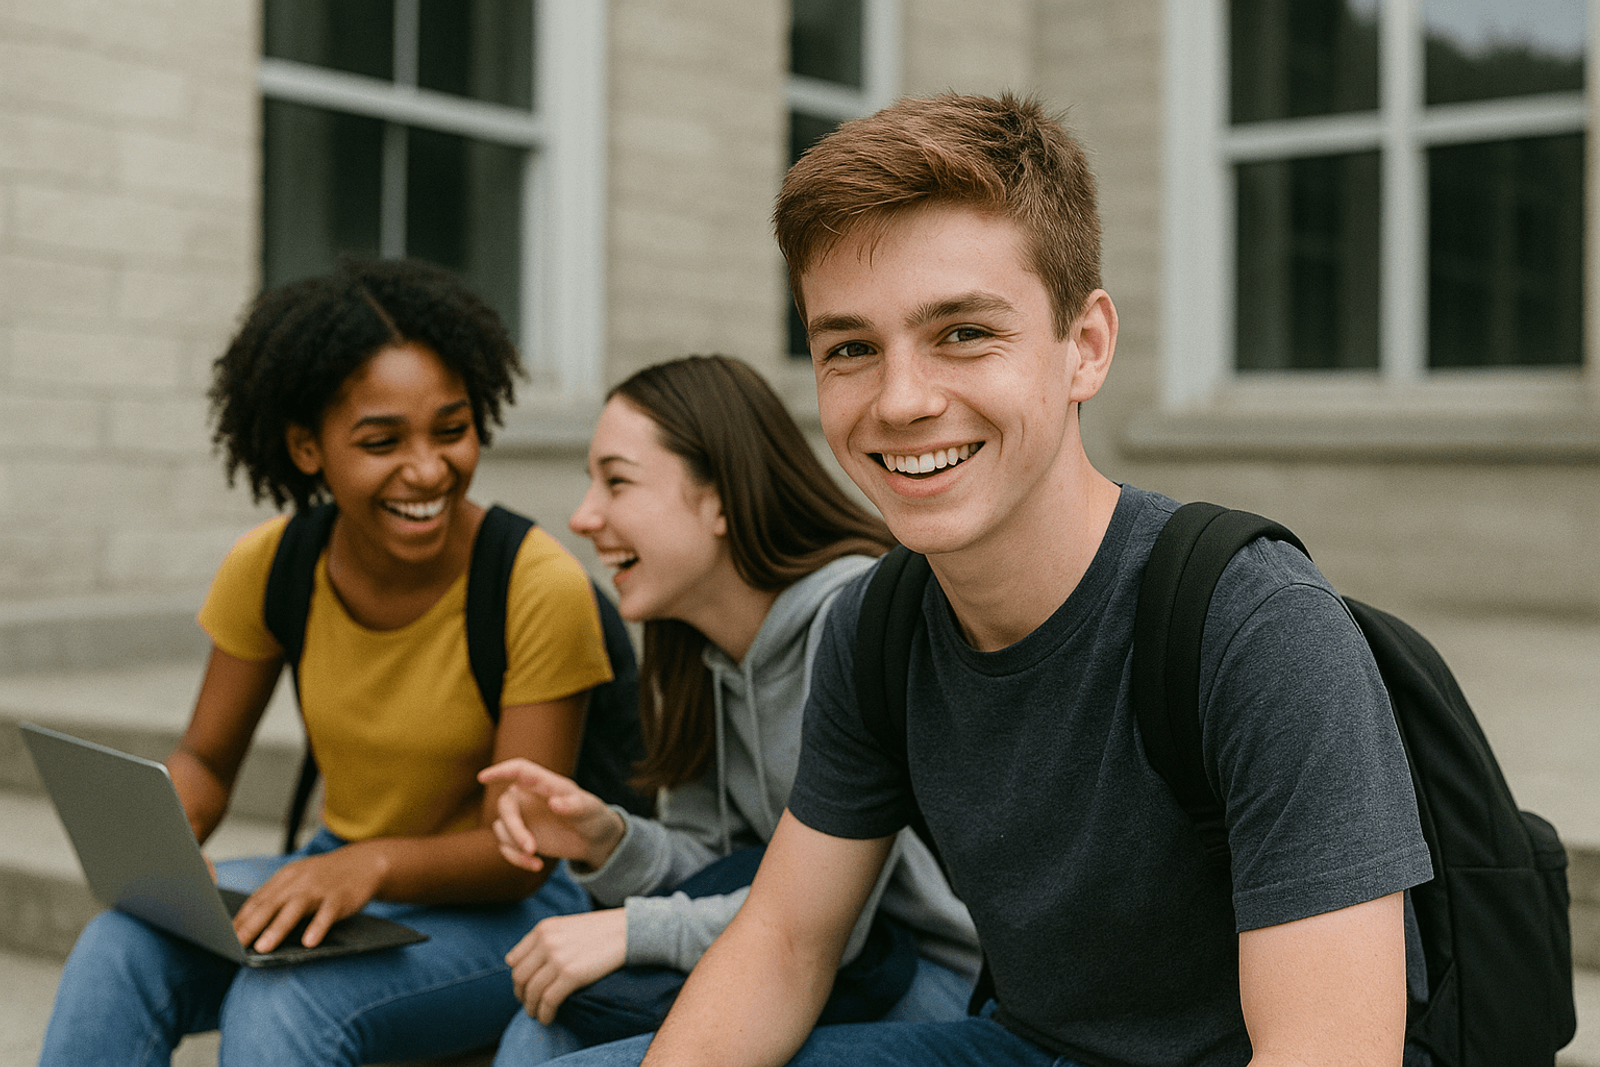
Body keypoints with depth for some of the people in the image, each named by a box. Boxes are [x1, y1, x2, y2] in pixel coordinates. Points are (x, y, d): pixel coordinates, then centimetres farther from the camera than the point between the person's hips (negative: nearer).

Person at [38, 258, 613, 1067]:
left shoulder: (541, 587, -21)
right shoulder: (269, 567, -7)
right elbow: (205, 759, 5)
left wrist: (373, 864, -36)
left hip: (502, 909, -4)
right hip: (333, 879, 5)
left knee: (284, 1001, -32)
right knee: (122, 945, -24)